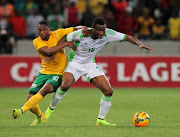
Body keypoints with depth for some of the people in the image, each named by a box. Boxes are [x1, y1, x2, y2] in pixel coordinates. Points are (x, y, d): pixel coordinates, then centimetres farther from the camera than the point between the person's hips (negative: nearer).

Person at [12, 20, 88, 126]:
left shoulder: (58, 33, -4)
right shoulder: (37, 41, -4)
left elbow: (76, 29, 7)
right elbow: (48, 51, -23)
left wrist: (83, 29, -16)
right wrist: (66, 43, -24)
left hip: (58, 74, -3)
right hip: (44, 72, 3)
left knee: (44, 90, -32)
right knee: (30, 99, -6)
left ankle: (22, 110, -36)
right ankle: (39, 116, 26)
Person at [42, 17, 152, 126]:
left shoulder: (108, 34, -18)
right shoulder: (81, 34, -27)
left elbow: (128, 37, -12)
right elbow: (63, 40, -12)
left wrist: (139, 44, -28)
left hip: (90, 65, 4)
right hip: (75, 63, -4)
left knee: (109, 91, -9)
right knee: (65, 86, -30)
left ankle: (101, 120, 8)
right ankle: (50, 109, -5)